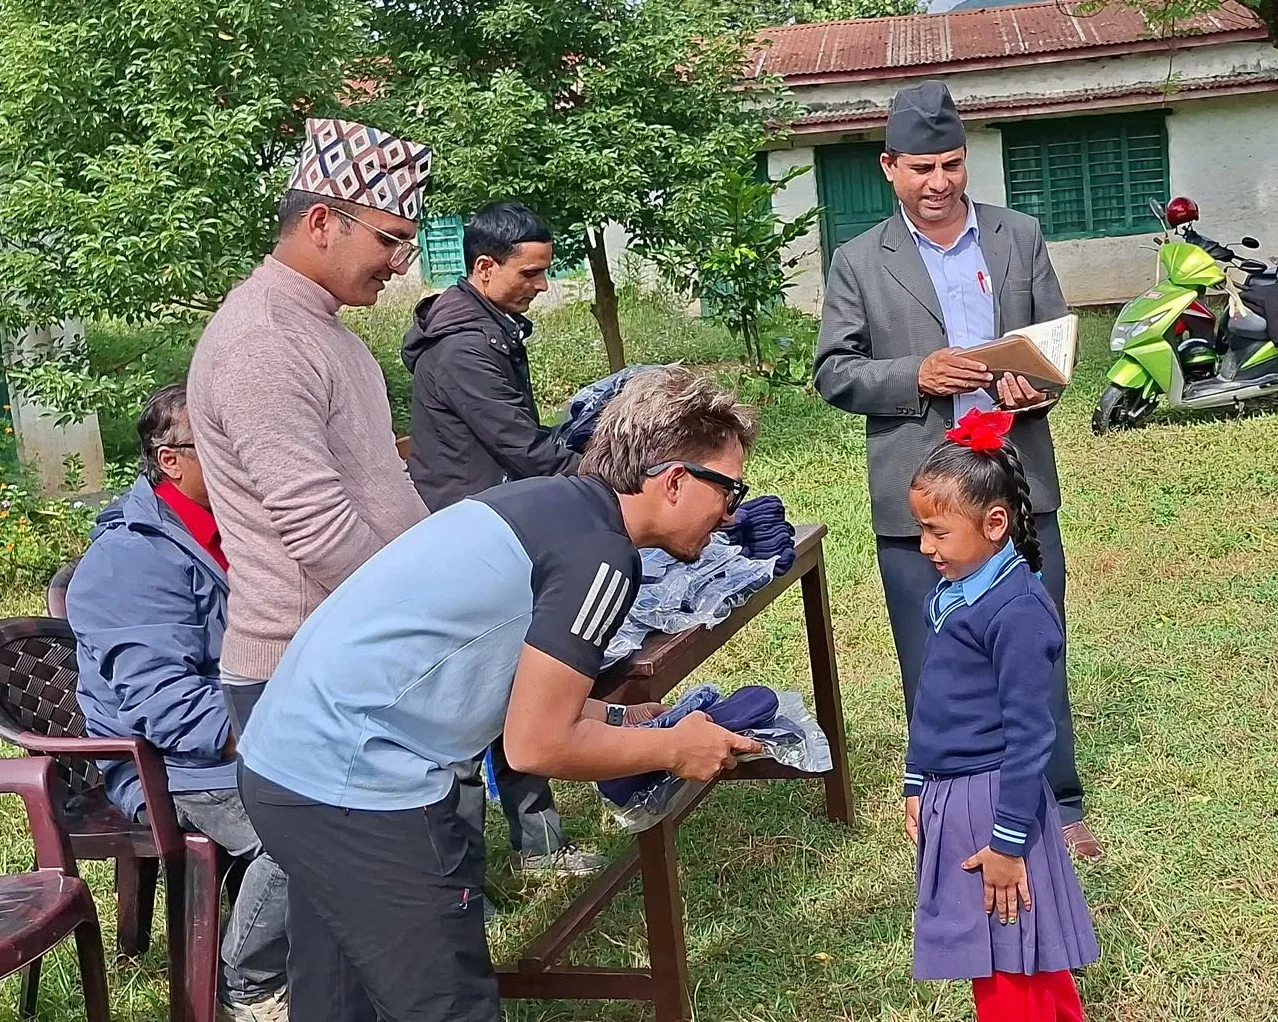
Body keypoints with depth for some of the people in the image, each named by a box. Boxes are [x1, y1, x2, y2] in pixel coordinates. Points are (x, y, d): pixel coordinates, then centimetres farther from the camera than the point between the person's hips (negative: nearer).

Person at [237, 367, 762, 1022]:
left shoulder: (552, 501, 12)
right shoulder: (599, 552, -15)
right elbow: (535, 745, -13)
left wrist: (627, 722, 18)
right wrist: (675, 750, -1)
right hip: (357, 785, -10)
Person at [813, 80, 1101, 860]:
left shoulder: (1021, 237, 7)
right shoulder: (860, 262, 1)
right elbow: (834, 372, -1)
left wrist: (1034, 383, -14)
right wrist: (916, 376, -17)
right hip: (918, 498, -1)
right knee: (933, 670, 8)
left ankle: (1058, 804, 26)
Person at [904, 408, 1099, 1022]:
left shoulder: (1017, 610, -21)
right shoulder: (949, 594, 5)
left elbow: (1029, 735, -21)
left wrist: (1008, 841, -18)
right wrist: (916, 787, 18)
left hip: (993, 800, -8)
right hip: (946, 798, 8)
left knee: (1012, 969, 5)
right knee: (990, 958, 20)